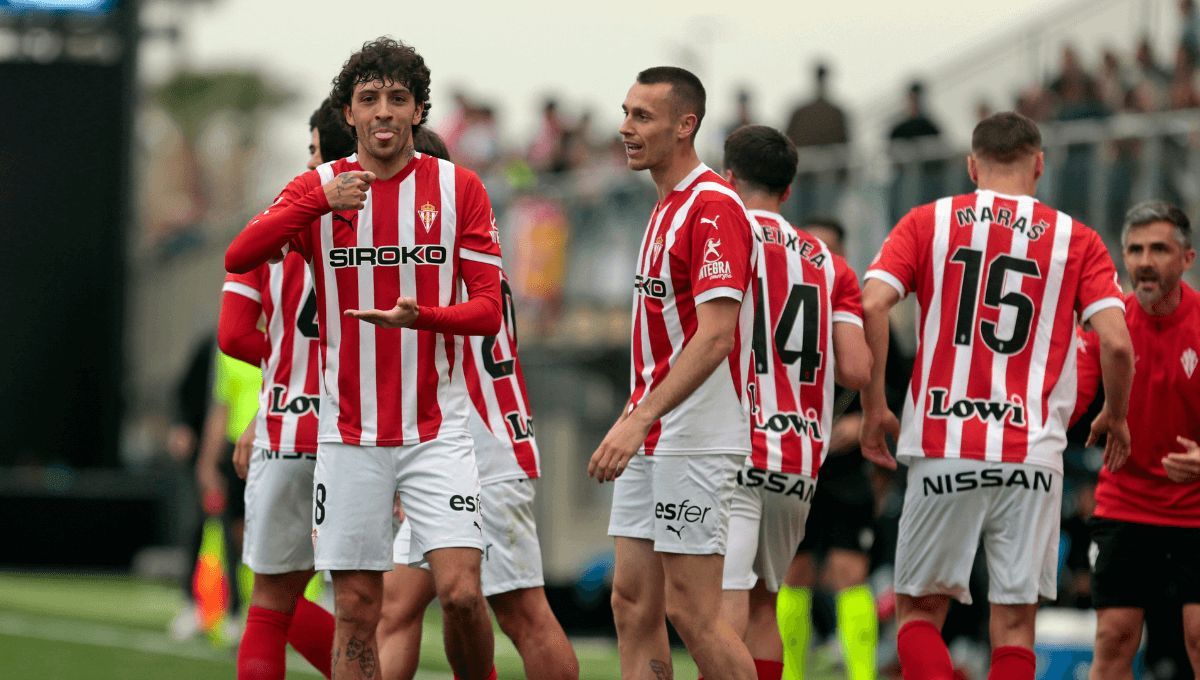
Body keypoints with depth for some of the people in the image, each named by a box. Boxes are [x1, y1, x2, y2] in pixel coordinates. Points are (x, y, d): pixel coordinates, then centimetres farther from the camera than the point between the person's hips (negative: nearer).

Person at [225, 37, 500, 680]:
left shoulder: (458, 187, 2)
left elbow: (487, 309, -2)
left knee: (461, 592, -14)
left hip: (436, 429, -1)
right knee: (356, 611, 1)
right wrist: (321, 201, -25)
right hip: (347, 434, 1)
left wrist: (420, 315, -22)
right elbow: (238, 257, -12)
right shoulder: (318, 188, 4)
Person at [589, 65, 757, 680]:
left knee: (691, 609, -8)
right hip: (649, 442, 10)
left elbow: (715, 336, -23)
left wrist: (639, 420, -29)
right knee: (633, 604, 6)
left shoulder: (713, 207, -15)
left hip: (694, 439, -10)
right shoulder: (667, 207, 16)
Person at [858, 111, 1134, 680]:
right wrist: (1115, 417, 14)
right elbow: (1116, 343, -4)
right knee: (1014, 621, 5)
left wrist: (873, 408, 2)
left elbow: (872, 304, -6)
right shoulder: (1077, 239, 7)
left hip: (943, 448, 0)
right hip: (1032, 453, 0)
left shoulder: (926, 222, 8)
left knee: (919, 608, 11)